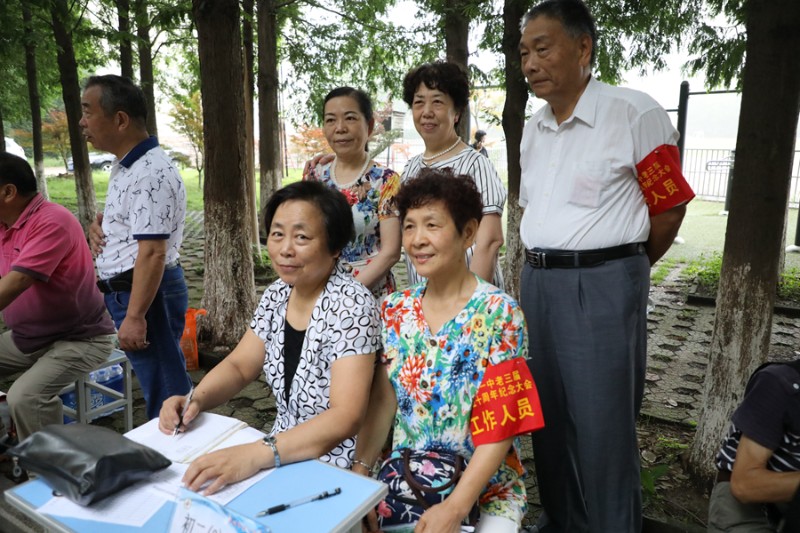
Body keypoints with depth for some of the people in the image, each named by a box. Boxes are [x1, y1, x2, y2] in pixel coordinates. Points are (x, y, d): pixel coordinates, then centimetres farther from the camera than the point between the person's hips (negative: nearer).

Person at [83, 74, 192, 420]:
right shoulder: (125, 166, 12)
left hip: (145, 293, -10)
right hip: (127, 290, 10)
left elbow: (152, 253, -25)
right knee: (160, 381, 20)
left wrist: (135, 316, -24)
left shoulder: (149, 174, -21)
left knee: (166, 389, 2)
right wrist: (99, 223, 6)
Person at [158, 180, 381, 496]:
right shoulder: (278, 294, 0)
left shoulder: (351, 305, -22)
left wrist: (257, 454, -37)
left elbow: (345, 418, -28)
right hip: (284, 453, 6)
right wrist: (195, 400, -11)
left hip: (336, 468, -6)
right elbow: (239, 366, 8)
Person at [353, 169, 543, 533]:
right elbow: (382, 402, -1)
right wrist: (360, 470, -15)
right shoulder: (394, 310, -1)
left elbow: (499, 428, -17)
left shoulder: (498, 314, -15)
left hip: (485, 488, -3)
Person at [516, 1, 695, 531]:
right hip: (537, 282, 7)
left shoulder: (636, 113, -9)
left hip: (603, 286, -7)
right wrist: (544, 269, 16)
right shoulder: (533, 129, 12)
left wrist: (617, 270, 6)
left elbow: (669, 208, -4)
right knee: (549, 415, 17)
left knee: (603, 424, 2)